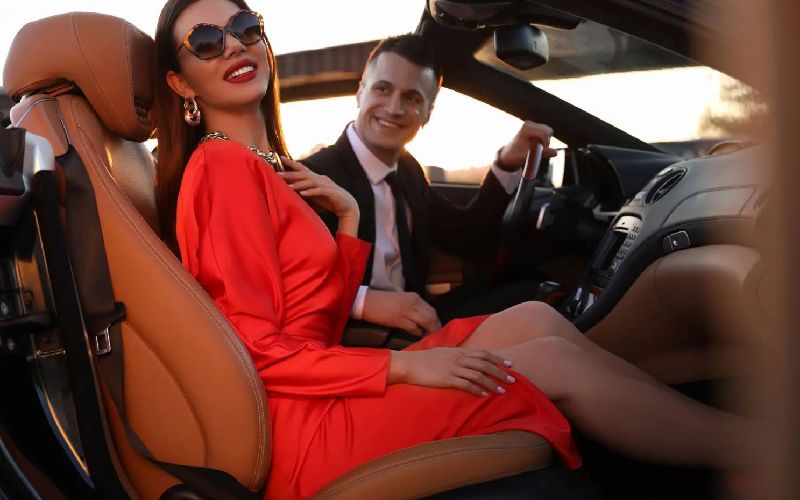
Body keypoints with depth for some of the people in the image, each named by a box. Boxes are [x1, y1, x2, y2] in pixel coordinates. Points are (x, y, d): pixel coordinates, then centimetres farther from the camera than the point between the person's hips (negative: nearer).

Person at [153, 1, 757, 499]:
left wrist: (350, 218, 2)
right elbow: (254, 348, -17)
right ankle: (750, 448, 2)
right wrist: (403, 365, -19)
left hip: (320, 397, 9)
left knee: (535, 319, 0)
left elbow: (324, 325, 12)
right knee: (553, 358, -9)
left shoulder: (265, 169, 18)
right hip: (300, 432, -8)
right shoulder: (222, 166, -10)